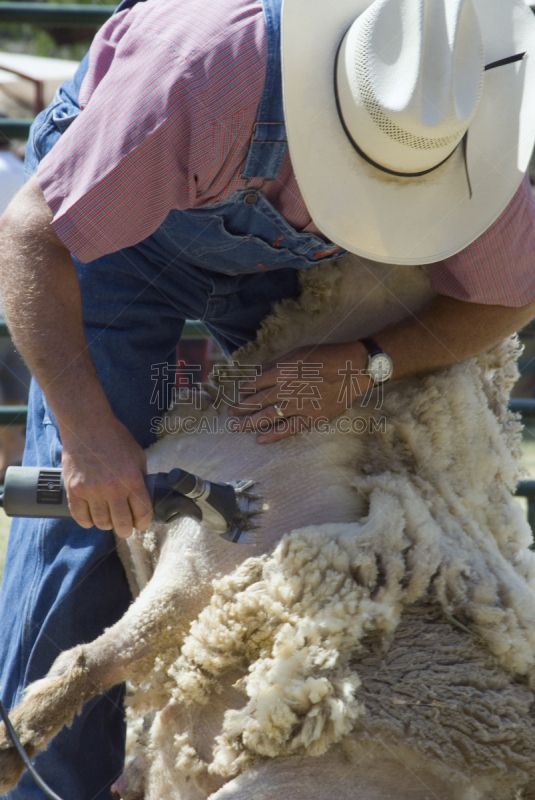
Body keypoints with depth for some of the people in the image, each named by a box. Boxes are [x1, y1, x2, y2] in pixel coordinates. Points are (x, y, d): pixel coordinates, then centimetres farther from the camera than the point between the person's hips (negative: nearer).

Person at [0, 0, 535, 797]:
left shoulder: (458, 130, -31)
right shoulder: (208, 74, -44)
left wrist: (363, 365, -29)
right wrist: (88, 432, -45)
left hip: (285, 251, 4)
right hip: (124, 217, -3)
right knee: (91, 503, -13)